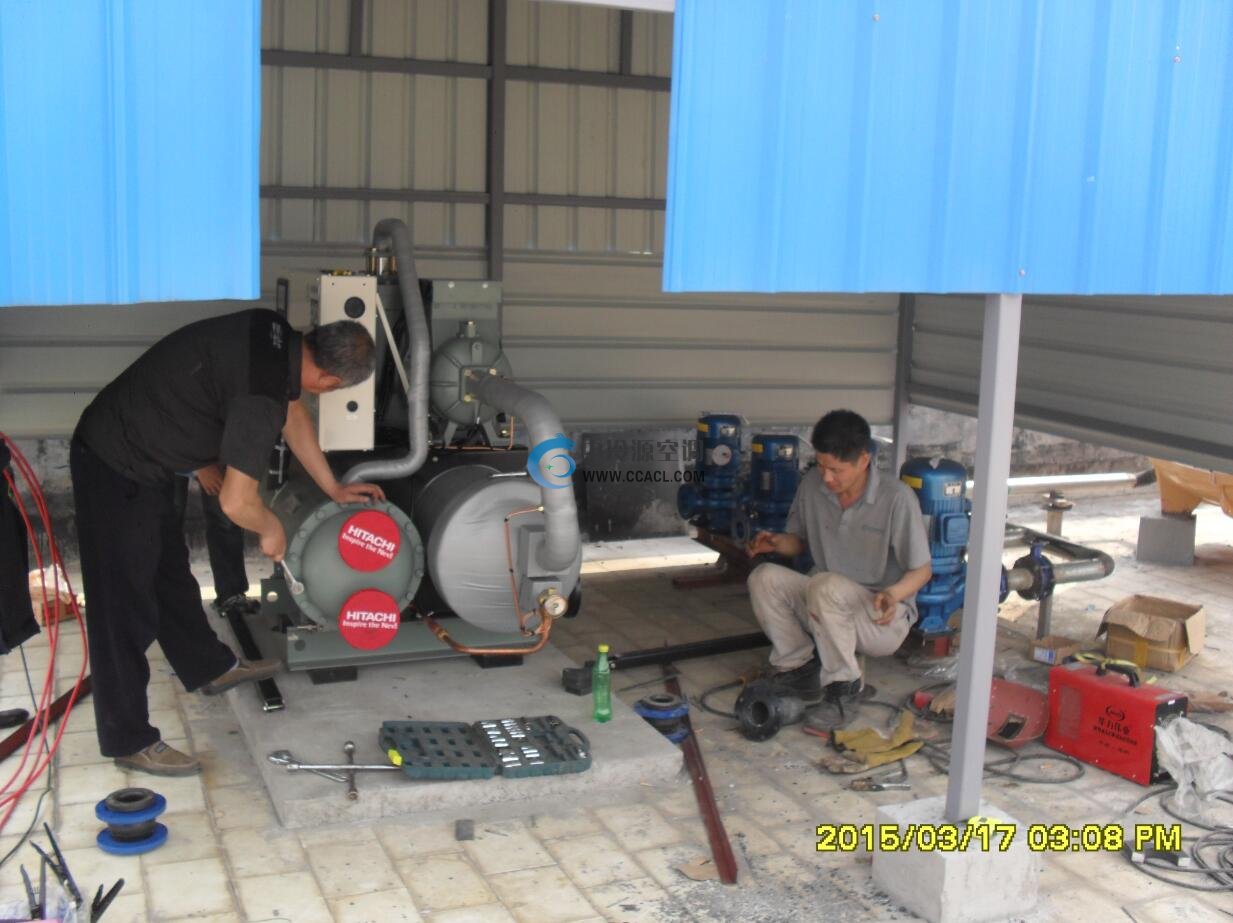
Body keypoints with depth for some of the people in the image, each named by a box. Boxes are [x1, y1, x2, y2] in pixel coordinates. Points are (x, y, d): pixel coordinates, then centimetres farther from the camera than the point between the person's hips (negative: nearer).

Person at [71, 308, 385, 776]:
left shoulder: (277, 336, -4)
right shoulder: (260, 393, -31)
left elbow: (293, 413, 14)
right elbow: (236, 503, -27)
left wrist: (334, 489, 20)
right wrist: (272, 530, -5)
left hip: (143, 459, 10)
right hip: (117, 471, -10)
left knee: (171, 576, 25)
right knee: (125, 609, 0)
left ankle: (211, 667, 43)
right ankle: (130, 741, 11)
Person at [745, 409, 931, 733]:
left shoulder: (897, 498, -19)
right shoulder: (812, 485, -4)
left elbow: (922, 570, -12)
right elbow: (799, 540, 13)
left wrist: (893, 595, -33)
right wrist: (776, 542, -11)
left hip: (884, 620, -5)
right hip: (826, 607, 5)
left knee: (826, 586, -35)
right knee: (764, 577, -19)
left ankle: (844, 688, -16)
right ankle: (800, 667, -2)